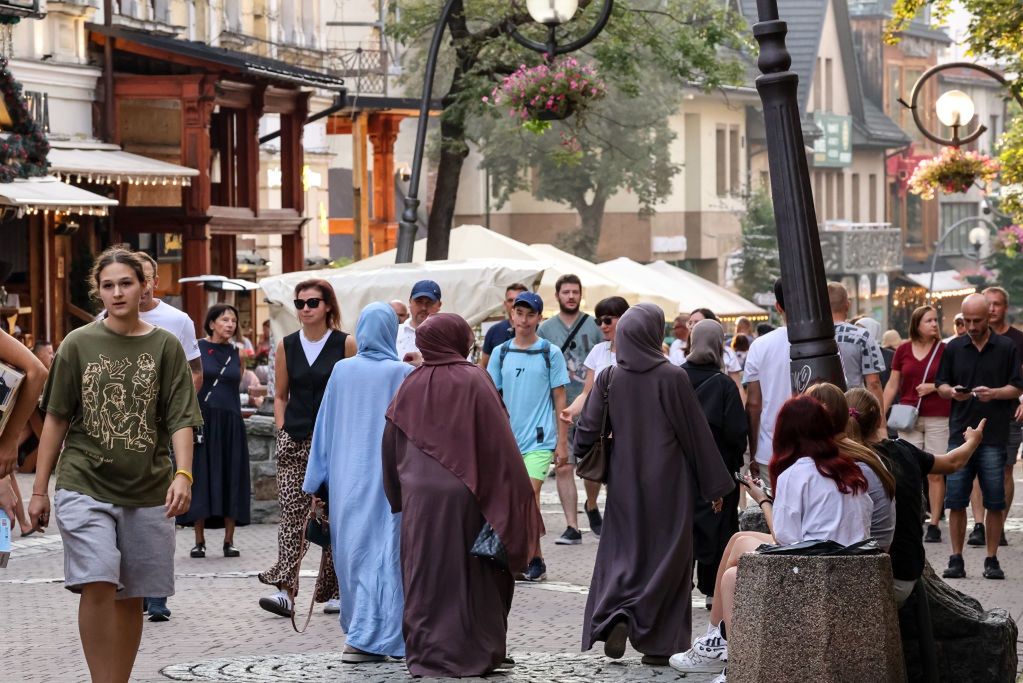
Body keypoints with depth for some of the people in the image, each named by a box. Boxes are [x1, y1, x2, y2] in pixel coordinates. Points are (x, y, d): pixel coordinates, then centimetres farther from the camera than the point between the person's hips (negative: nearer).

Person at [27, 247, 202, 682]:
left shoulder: (165, 347, 3)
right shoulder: (78, 344, 3)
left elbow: (180, 420, 0)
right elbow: (56, 418, 7)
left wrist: (183, 474, -16)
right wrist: (39, 489, 5)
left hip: (147, 491, 1)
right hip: (85, 486, -1)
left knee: (131, 597, 6)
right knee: (98, 585, -17)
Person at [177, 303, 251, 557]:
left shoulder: (236, 354, 9)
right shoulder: (196, 349, -1)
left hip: (231, 423, 3)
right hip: (203, 420, -3)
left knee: (231, 479, 1)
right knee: (201, 478, -2)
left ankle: (229, 541, 6)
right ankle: (199, 541, 3)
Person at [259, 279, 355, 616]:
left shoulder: (346, 344, 0)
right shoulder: (287, 346, 9)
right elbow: (280, 395, 16)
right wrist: (282, 430, 4)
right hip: (294, 441, 2)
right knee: (291, 513, -6)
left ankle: (334, 590, 11)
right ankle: (285, 591, -13)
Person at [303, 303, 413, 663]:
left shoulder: (342, 371, 0)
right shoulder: (404, 374, -7)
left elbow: (325, 428, 4)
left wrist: (317, 480, 10)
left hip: (348, 476, 3)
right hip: (390, 477, -3)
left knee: (354, 551, 11)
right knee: (383, 549, 1)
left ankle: (362, 631, 16)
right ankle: (368, 638, -4)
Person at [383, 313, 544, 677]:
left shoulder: (410, 387, 3)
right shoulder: (475, 382, -7)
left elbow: (391, 447, 8)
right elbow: (499, 440, -9)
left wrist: (398, 494, 19)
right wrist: (516, 493, -4)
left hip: (420, 496, 2)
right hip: (466, 495, -2)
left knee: (425, 576, 7)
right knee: (472, 574, 6)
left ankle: (426, 652, 8)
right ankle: (474, 652, 8)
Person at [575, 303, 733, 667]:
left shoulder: (609, 378, -3)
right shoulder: (672, 377, -11)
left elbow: (587, 432, -2)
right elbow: (696, 432, -6)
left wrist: (582, 457, 20)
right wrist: (714, 484, 2)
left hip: (625, 481, 2)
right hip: (668, 483, -2)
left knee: (622, 553, 13)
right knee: (666, 555, 6)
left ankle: (617, 616, -12)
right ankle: (660, 643, 6)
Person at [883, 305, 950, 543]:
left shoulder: (944, 350, 1)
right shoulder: (903, 350, 7)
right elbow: (892, 385, 11)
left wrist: (934, 387, -9)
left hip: (938, 418, -2)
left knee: (935, 473, -2)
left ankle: (934, 524, 3)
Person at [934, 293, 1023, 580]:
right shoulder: (954, 348, 11)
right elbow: (940, 385, 14)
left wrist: (993, 393, -16)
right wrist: (952, 392, -9)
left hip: (994, 437, -2)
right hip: (960, 434, 2)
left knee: (994, 502, 0)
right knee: (955, 500, 0)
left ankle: (992, 560, 7)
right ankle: (956, 559, 7)